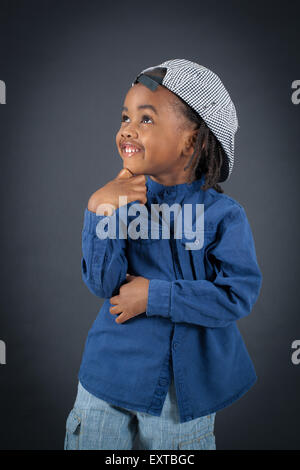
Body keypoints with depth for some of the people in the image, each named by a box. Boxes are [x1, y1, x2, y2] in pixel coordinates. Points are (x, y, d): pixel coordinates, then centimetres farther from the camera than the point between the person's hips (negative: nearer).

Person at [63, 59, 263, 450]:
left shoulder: (223, 213, -12)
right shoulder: (120, 199, -6)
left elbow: (239, 296, -19)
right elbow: (103, 284, -14)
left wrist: (154, 295, -21)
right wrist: (102, 210, -25)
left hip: (184, 386, -1)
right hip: (109, 373, 2)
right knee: (90, 444, 17)